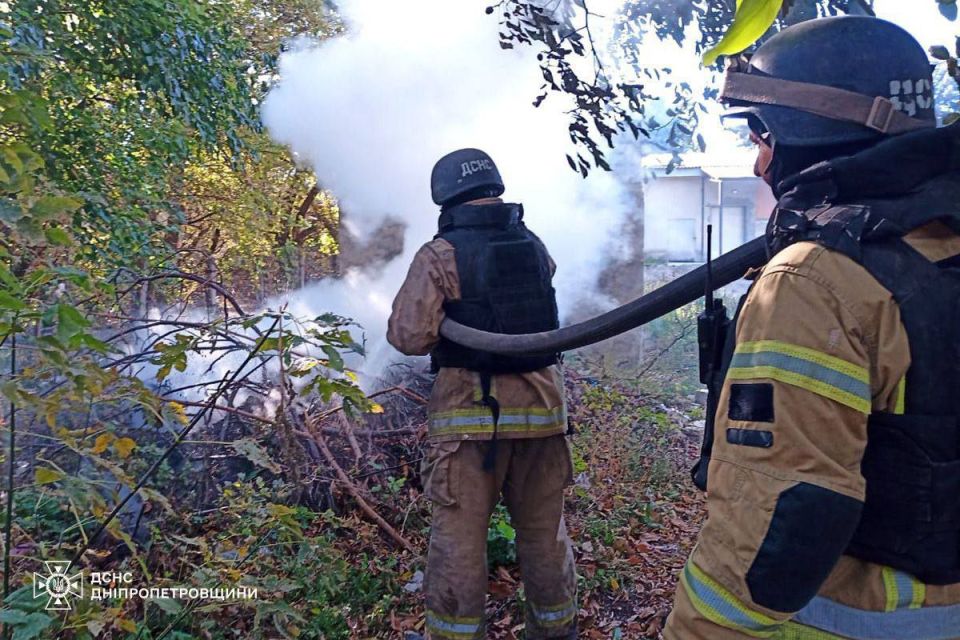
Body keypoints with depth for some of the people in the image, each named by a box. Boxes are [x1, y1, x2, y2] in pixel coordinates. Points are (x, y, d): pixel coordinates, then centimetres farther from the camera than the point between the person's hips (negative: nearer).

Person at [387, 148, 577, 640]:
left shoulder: (440, 255, -9)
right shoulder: (536, 248, 7)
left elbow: (409, 336, -14)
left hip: (471, 412, -5)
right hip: (540, 404, 5)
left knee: (460, 536, 7)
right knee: (544, 531, 18)